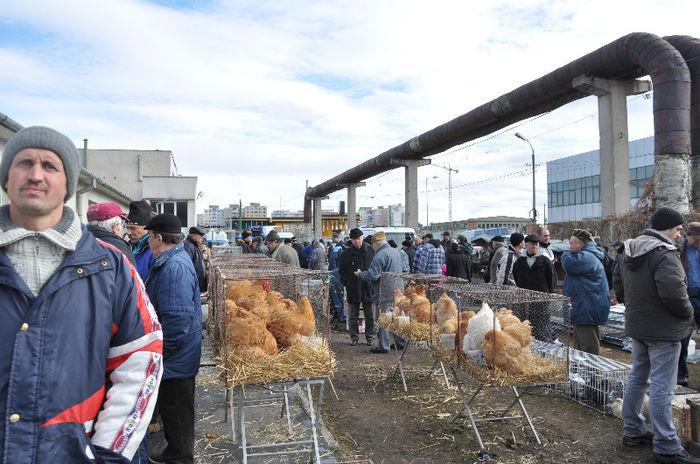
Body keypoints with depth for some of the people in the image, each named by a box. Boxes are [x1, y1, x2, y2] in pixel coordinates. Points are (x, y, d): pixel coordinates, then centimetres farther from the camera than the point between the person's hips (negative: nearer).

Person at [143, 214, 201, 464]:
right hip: (175, 358, 11)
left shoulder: (174, 267, -25)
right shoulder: (170, 261, 11)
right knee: (171, 407, 23)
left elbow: (177, 319, -30)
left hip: (175, 359, -11)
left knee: (176, 412, 5)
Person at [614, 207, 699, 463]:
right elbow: (673, 291, -29)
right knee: (662, 387, -1)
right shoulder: (664, 253, -20)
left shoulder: (630, 251, 9)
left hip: (637, 326, 9)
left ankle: (633, 431, 30)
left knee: (637, 378, 18)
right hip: (663, 329, -9)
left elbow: (618, 285, 16)